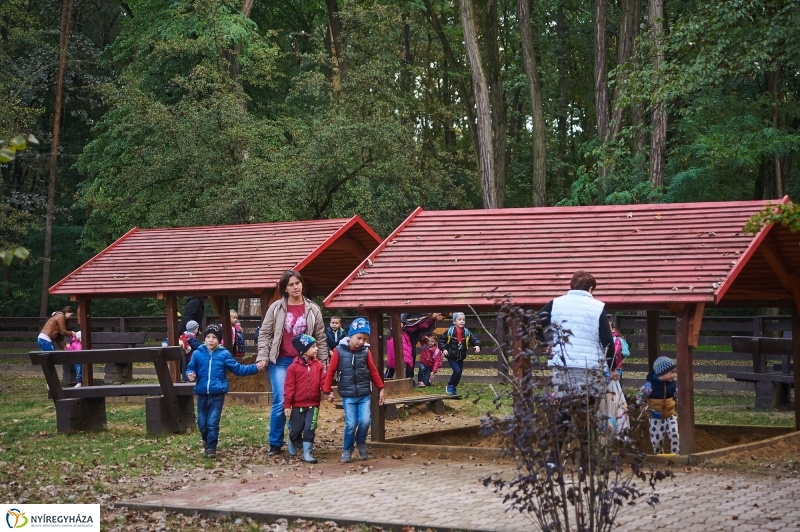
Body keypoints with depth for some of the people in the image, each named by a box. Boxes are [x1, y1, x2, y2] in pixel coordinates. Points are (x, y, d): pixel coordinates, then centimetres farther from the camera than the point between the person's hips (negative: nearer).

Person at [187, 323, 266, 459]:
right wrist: (191, 375, -16)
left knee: (213, 422, -6)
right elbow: (191, 369, 8)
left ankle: (211, 447, 3)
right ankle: (207, 441, 36)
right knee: (202, 423, 10)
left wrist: (255, 367, -2)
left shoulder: (224, 354, 0)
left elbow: (238, 369, 4)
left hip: (217, 395, -2)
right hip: (202, 394, 2)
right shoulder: (198, 354, 0)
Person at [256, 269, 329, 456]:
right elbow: (265, 334, 4)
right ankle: (275, 443, 3)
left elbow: (321, 338, 7)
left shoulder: (313, 310, 4)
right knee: (280, 402, -8)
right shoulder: (276, 308, 1)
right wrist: (262, 357, -6)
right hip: (280, 362, -1)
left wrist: (322, 362, 4)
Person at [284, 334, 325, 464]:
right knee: (296, 429, 10)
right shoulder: (294, 366, -8)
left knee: (310, 429, -1)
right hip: (298, 405, -2)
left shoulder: (318, 365, 2)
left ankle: (307, 453, 5)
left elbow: (323, 381, 0)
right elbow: (289, 387, -7)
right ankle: (292, 446, 38)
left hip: (313, 405, 2)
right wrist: (287, 405, -9)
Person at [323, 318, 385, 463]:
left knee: (365, 421, -9)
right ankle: (347, 451, 14)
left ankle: (361, 442, 20)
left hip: (364, 395, 2)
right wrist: (327, 391, 2)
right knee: (351, 424, -5)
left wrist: (381, 388, 11)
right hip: (348, 396, -2)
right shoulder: (339, 351, -6)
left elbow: (373, 371, 10)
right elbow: (330, 371, 0)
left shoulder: (365, 351, 2)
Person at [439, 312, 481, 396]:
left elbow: (474, 339, -3)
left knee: (459, 373, 9)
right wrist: (443, 349, -14)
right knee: (457, 371, -18)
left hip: (461, 358, 5)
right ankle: (450, 386, 1)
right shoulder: (450, 331, -10)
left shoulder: (467, 332, -2)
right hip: (451, 357, -4)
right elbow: (441, 340, -2)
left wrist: (477, 345, -23)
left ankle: (453, 388, 27)